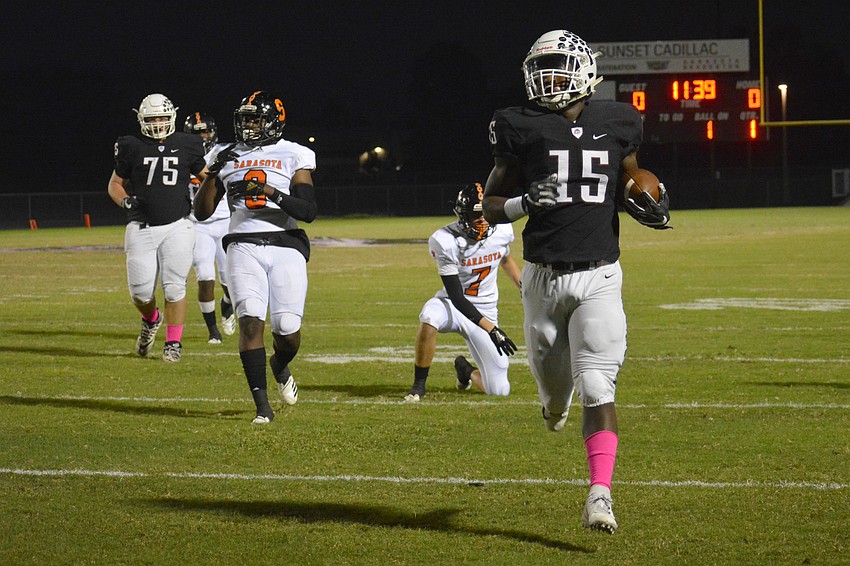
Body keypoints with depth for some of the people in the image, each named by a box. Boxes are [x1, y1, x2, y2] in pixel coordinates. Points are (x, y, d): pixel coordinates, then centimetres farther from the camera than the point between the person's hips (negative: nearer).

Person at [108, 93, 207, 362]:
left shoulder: (186, 146, 5)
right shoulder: (132, 148, 3)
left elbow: (207, 177, 20)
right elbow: (115, 184, 13)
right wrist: (125, 201, -7)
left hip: (176, 226, 0)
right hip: (141, 228, 0)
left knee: (174, 287, -4)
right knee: (141, 290, -2)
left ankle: (174, 342, 10)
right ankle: (151, 321, 31)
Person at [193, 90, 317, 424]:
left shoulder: (293, 156, 5)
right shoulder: (226, 157, 13)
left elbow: (308, 211, -4)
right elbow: (201, 213, 11)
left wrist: (272, 192, -18)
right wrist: (214, 173, -3)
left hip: (285, 248, -1)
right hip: (244, 246, 1)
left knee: (288, 331, -6)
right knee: (250, 321, -17)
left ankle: (280, 367, 33)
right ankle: (263, 407, -13)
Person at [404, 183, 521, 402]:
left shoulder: (501, 230, -8)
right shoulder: (446, 242, -22)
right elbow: (457, 297, -24)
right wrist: (491, 329, -30)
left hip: (486, 312, 4)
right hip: (455, 305, -4)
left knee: (499, 390, -6)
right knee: (429, 318, -42)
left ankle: (466, 371, 31)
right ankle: (419, 384, -20)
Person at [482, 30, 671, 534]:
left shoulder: (616, 125, 3)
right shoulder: (521, 130, -1)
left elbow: (632, 182, 20)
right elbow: (491, 206, 4)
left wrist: (653, 208, -2)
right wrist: (525, 203, -18)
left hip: (599, 279, -1)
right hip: (544, 278, 1)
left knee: (598, 389, -13)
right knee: (554, 377, 15)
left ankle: (600, 495, -16)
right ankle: (555, 400, 53)